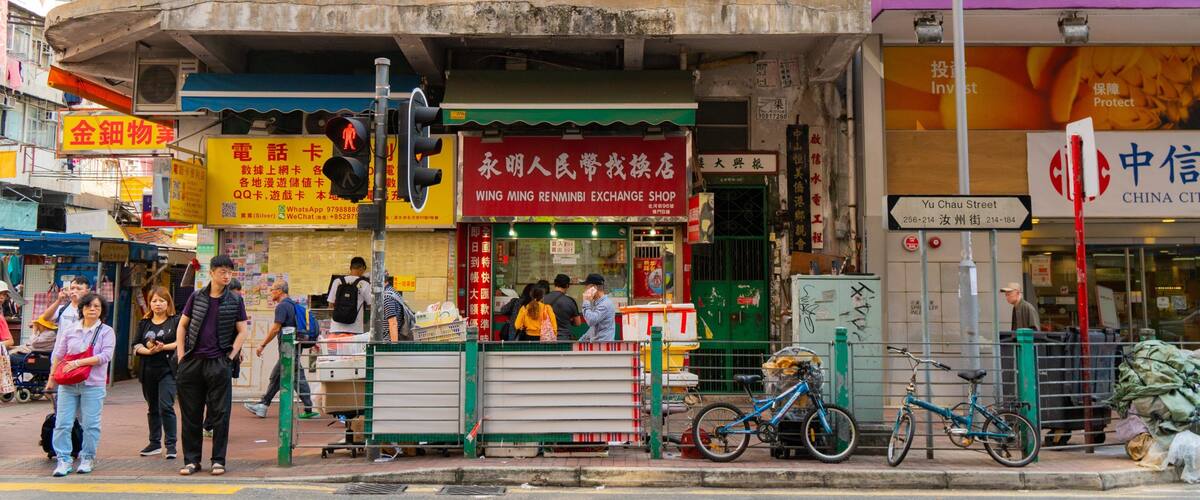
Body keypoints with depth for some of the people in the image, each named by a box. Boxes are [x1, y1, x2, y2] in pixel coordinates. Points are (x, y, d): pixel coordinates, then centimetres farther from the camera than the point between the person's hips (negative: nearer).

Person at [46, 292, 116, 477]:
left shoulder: (106, 332, 0)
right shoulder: (69, 329, 8)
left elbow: (105, 356, -11)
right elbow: (58, 354, 13)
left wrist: (78, 362, -16)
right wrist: (52, 377, 12)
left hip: (93, 384, -2)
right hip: (68, 384, 3)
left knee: (90, 424, 2)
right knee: (62, 423, 0)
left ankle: (87, 458, 15)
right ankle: (64, 460, 7)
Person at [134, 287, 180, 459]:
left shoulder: (175, 321, 1)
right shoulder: (144, 323, 13)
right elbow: (136, 345, 6)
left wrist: (163, 347, -17)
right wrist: (148, 351, -13)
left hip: (167, 369, -5)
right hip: (148, 370, 5)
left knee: (166, 406, -13)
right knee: (152, 408, 14)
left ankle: (171, 445, -8)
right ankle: (155, 443, 25)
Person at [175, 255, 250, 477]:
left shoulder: (235, 301, 4)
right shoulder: (197, 297, 8)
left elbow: (242, 331, 5)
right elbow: (182, 326, 13)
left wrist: (230, 356, -4)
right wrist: (181, 355, 4)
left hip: (219, 364, -2)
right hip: (192, 362, 2)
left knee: (220, 414, 0)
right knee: (191, 414, 7)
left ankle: (218, 460, 9)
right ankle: (191, 460, 17)